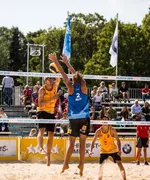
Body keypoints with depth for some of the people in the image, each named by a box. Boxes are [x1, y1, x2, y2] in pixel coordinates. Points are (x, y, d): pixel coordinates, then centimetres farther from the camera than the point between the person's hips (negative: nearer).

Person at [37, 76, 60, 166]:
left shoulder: (55, 86, 2)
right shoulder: (42, 89, -11)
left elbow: (58, 79, -18)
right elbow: (40, 104, -18)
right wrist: (51, 99, -27)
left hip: (51, 113, 5)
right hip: (42, 112, -5)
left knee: (51, 134, 5)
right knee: (41, 130, -27)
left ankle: (48, 155, 13)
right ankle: (41, 148, -49)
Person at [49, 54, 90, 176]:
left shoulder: (71, 87, -1)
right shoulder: (83, 85, 1)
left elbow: (63, 73, 7)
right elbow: (76, 73, 15)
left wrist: (55, 61, 16)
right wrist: (67, 62, 26)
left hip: (73, 118, 0)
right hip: (84, 118, 0)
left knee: (72, 143, 9)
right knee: (82, 142, -2)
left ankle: (66, 164, 9)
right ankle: (81, 165, -9)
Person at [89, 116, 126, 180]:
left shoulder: (112, 130, -14)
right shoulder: (98, 131, -11)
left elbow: (118, 140, -11)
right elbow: (93, 141, -3)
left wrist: (119, 150, -25)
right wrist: (91, 151, -18)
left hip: (113, 150, -1)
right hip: (103, 151, 1)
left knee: (120, 164, -12)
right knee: (101, 166, -6)